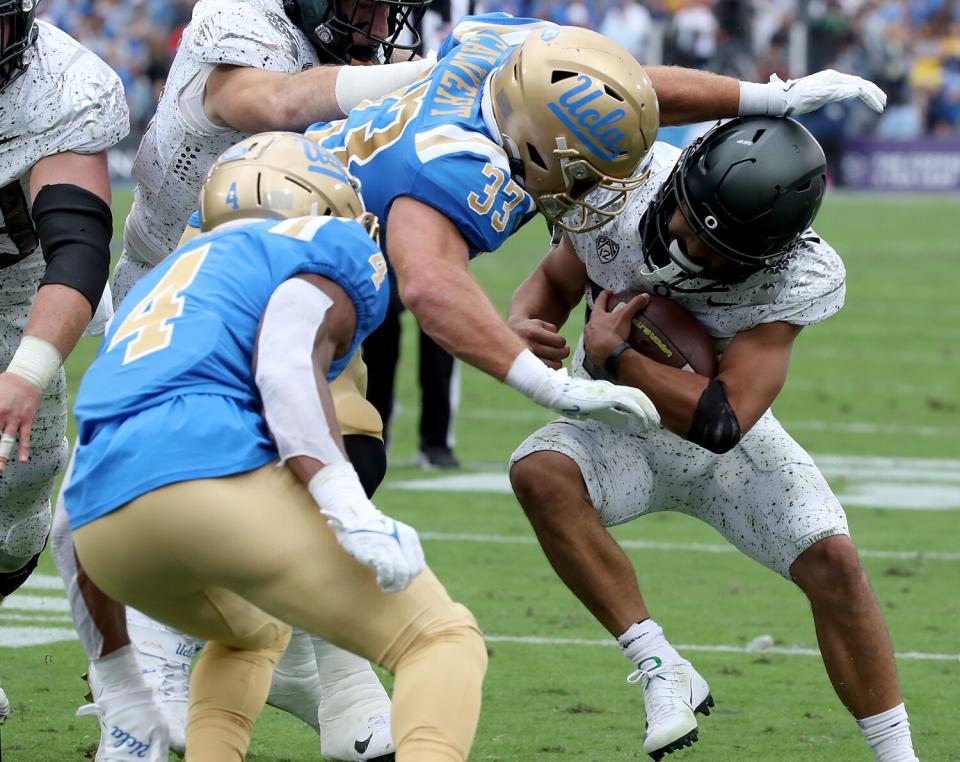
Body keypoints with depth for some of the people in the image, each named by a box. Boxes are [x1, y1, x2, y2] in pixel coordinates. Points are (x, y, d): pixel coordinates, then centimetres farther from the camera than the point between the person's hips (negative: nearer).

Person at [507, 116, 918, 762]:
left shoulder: (802, 278, -30)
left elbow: (722, 420, -35)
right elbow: (554, 281, -5)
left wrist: (612, 356, -31)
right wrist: (522, 326, -28)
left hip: (729, 442, -1)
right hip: (618, 433, 1)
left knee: (832, 561, -19)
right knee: (540, 472, -31)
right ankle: (663, 672, -24)